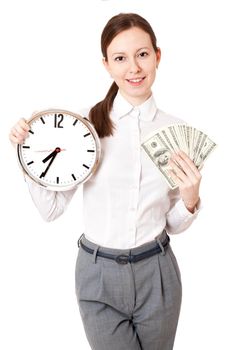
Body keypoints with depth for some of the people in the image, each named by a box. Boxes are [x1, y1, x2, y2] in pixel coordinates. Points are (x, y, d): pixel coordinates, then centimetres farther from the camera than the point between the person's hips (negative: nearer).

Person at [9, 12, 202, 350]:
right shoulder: (88, 122, -10)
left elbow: (173, 225, 5)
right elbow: (51, 208, -5)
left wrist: (190, 200, -14)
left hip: (156, 273, 3)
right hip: (99, 275, -2)